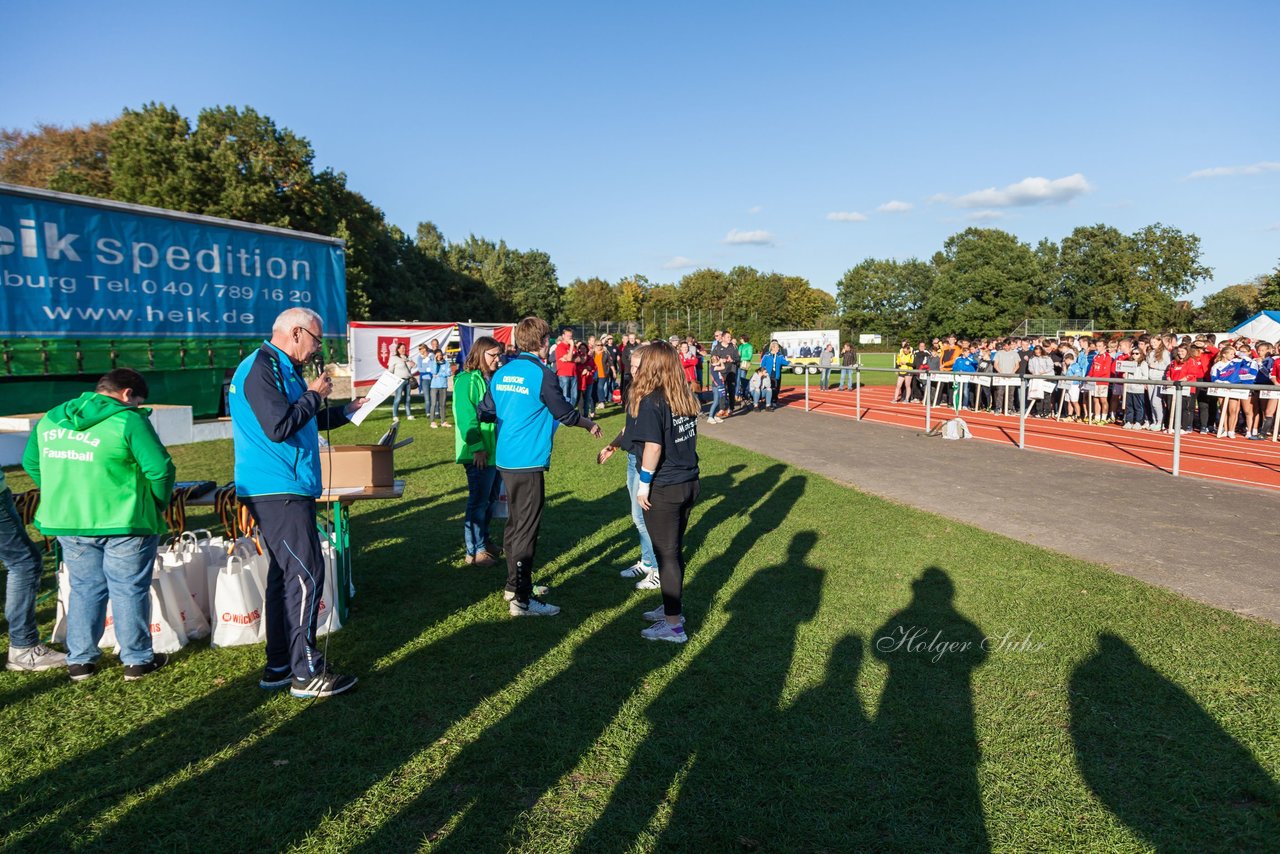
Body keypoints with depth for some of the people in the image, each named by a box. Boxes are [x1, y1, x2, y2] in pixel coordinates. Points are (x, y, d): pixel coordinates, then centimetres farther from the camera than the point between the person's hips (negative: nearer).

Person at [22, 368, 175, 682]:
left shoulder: (50, 419, 9)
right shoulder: (128, 421, -14)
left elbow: (31, 462, 19)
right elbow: (159, 468, -17)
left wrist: (62, 497, 21)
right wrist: (159, 505, -1)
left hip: (66, 521, 6)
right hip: (122, 524, -6)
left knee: (84, 589, 18)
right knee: (129, 590, 7)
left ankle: (79, 660, 25)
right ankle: (137, 660, 16)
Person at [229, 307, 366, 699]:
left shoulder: (281, 369, 18)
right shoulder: (260, 369, -14)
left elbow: (299, 423, 26)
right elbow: (278, 427, -24)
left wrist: (344, 412, 21)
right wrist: (314, 395, -12)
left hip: (285, 490, 11)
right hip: (278, 491, -11)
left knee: (286, 574, 14)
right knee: (306, 574, -9)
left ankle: (279, 666, 23)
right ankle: (306, 673, -2)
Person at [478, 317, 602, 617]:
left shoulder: (502, 373, 7)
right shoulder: (541, 374, -14)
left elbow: (484, 412, 12)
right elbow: (564, 413, -8)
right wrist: (589, 423, 11)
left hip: (505, 460, 8)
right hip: (528, 462, -8)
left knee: (515, 523, 20)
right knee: (527, 528, -2)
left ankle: (515, 584, 33)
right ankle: (521, 600, 3)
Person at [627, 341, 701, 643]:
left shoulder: (651, 402, -16)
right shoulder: (687, 398, 4)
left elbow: (653, 447, -20)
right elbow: (689, 437, 10)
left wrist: (643, 484, -11)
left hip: (664, 489, -7)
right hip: (689, 482, 7)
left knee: (666, 554, 4)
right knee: (675, 549, 20)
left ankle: (674, 624, 13)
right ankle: (672, 606, 35)